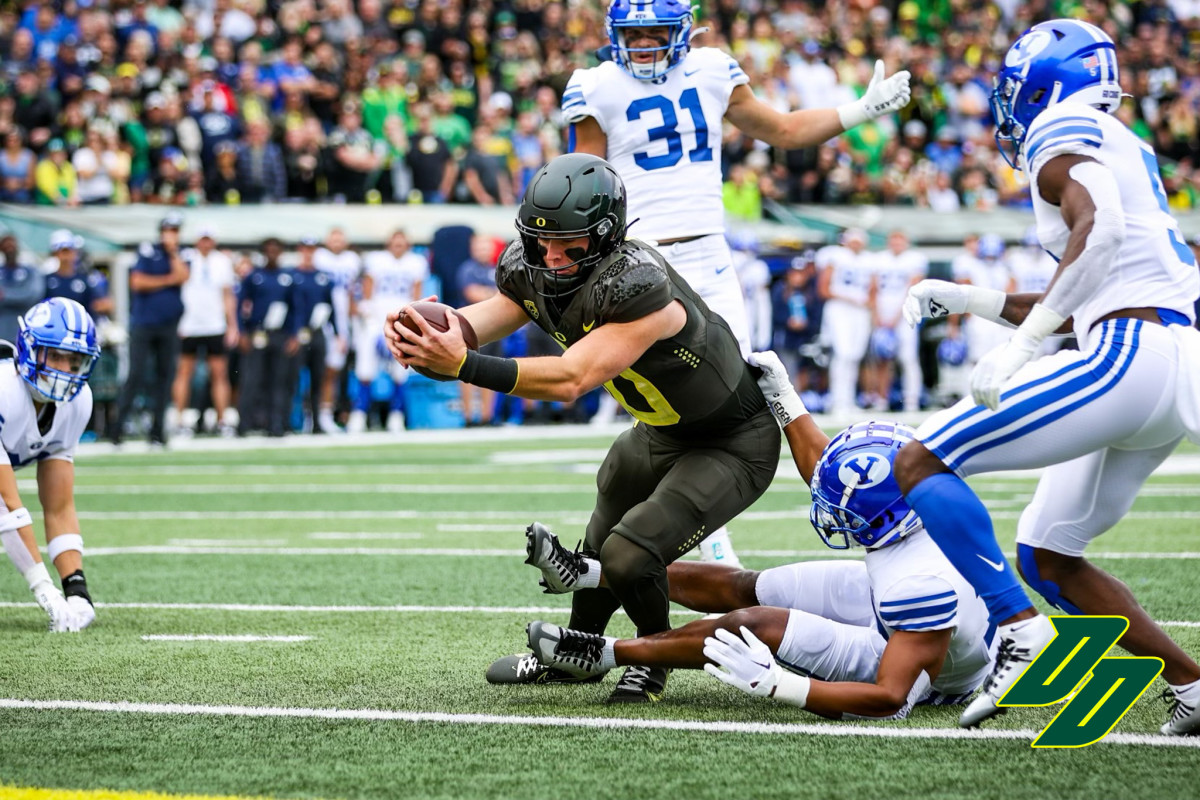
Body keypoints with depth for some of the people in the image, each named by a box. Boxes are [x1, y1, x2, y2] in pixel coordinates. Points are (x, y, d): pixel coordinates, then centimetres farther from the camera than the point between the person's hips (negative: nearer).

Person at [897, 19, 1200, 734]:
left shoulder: (1062, 132, -1)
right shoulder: (1122, 149, 28)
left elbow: (1100, 226, -22)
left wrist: (1019, 346, -23)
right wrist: (965, 298, 31)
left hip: (1128, 355, -9)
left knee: (922, 463, -9)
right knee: (1046, 556, 17)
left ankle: (1023, 630, -20)